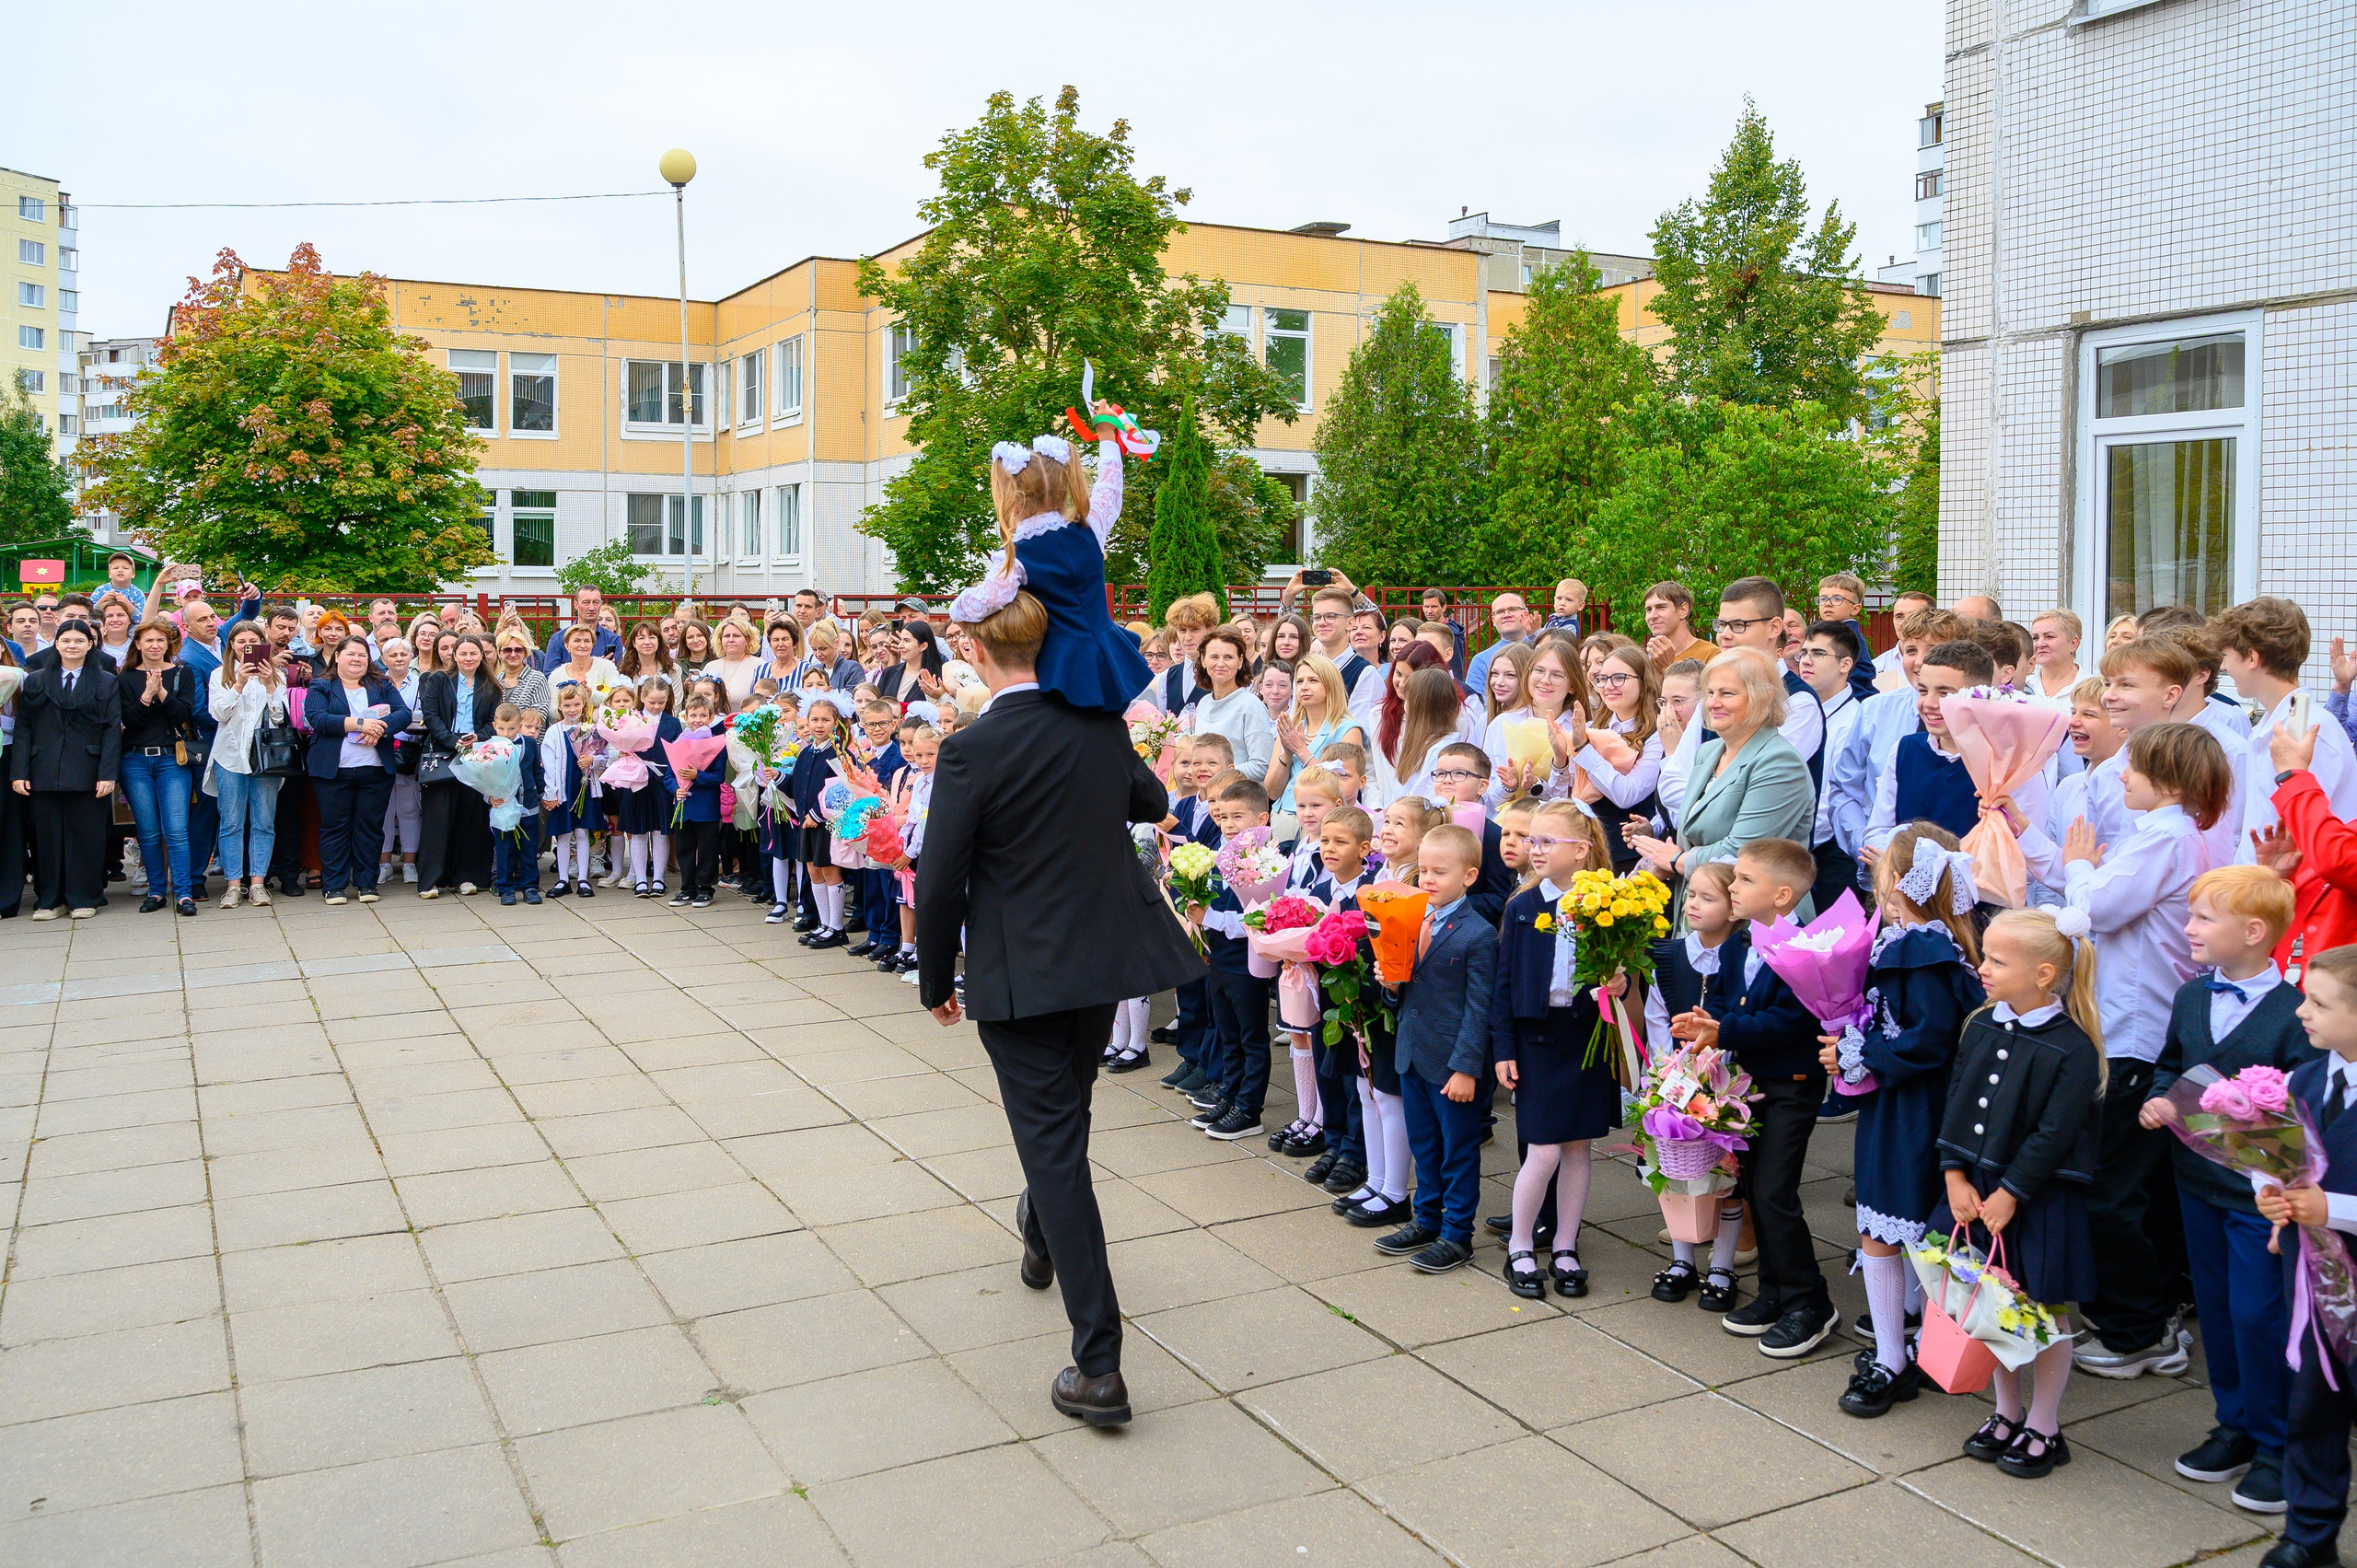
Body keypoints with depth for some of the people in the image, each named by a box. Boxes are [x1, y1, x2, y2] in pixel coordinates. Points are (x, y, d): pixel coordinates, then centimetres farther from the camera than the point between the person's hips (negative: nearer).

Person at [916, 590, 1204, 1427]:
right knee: (1065, 1111, 29)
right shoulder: (1100, 723, -2)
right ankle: (1042, 1234, 55)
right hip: (1109, 954, 6)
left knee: (1052, 1142, -2)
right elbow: (1151, 801, 18)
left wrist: (936, 980, 1)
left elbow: (940, 882, -13)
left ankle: (1098, 1366, -3)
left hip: (1018, 973, -6)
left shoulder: (972, 750, -18)